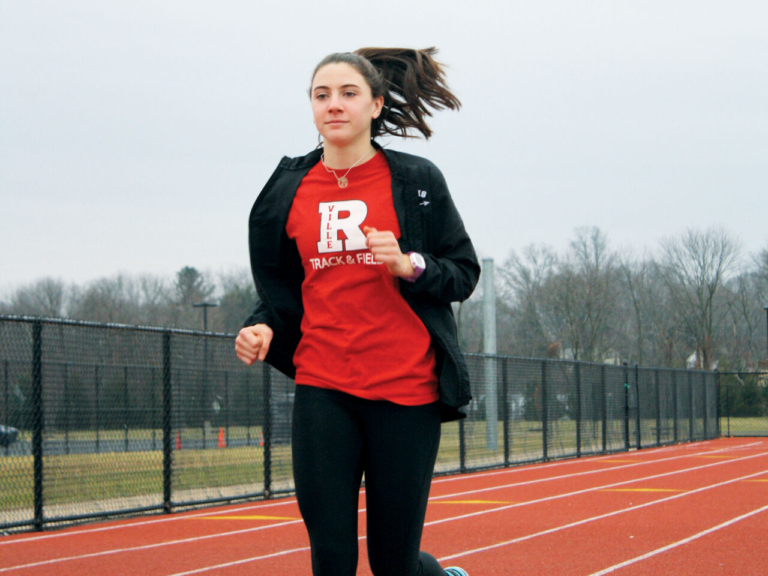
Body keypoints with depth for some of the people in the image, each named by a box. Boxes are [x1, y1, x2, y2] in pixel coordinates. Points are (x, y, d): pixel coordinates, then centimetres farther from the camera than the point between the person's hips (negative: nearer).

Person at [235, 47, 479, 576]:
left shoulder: (416, 181, 1)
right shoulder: (288, 191, 8)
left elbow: (464, 273, 4)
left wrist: (411, 266, -14)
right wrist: (265, 328, -3)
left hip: (407, 388, -2)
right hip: (322, 389, 2)